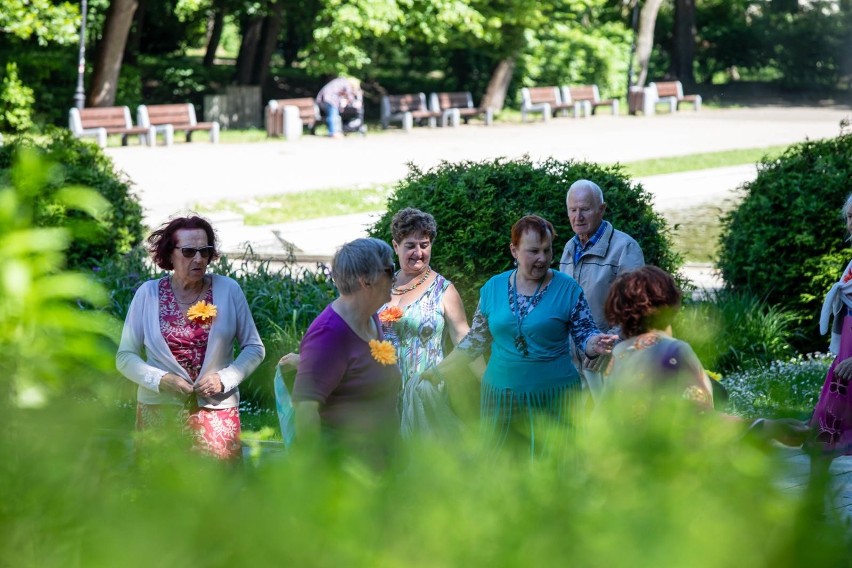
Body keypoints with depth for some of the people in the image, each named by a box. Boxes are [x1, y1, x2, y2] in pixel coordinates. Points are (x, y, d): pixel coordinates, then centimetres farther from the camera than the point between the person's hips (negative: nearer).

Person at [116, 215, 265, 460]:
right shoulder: (148, 294, -1)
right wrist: (160, 380, -13)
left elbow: (254, 348, 7)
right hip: (160, 412, 0)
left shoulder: (228, 290, 0)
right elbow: (125, 357, 3)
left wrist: (225, 378, -9)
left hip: (217, 413, 0)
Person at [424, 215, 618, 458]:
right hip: (501, 395, 2)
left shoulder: (567, 288, -4)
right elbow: (476, 338, 13)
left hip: (552, 399, -2)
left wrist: (595, 344, -25)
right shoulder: (493, 287, 4)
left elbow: (585, 333, -2)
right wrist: (439, 371, 11)